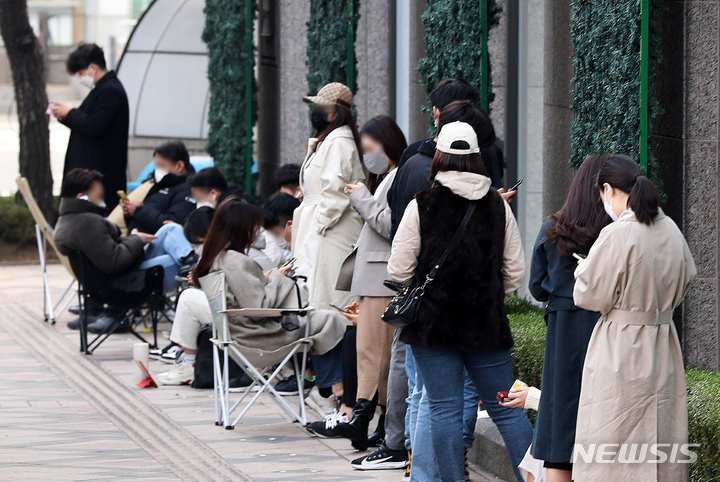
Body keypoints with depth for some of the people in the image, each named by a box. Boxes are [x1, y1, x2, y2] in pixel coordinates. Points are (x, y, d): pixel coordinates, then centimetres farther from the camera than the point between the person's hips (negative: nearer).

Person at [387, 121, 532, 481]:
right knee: (506, 409, 9)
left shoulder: (421, 206, -9)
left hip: (434, 322, -3)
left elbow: (398, 271, -6)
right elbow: (516, 272, 5)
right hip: (487, 324, 3)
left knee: (444, 409, 2)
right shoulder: (497, 205, 0)